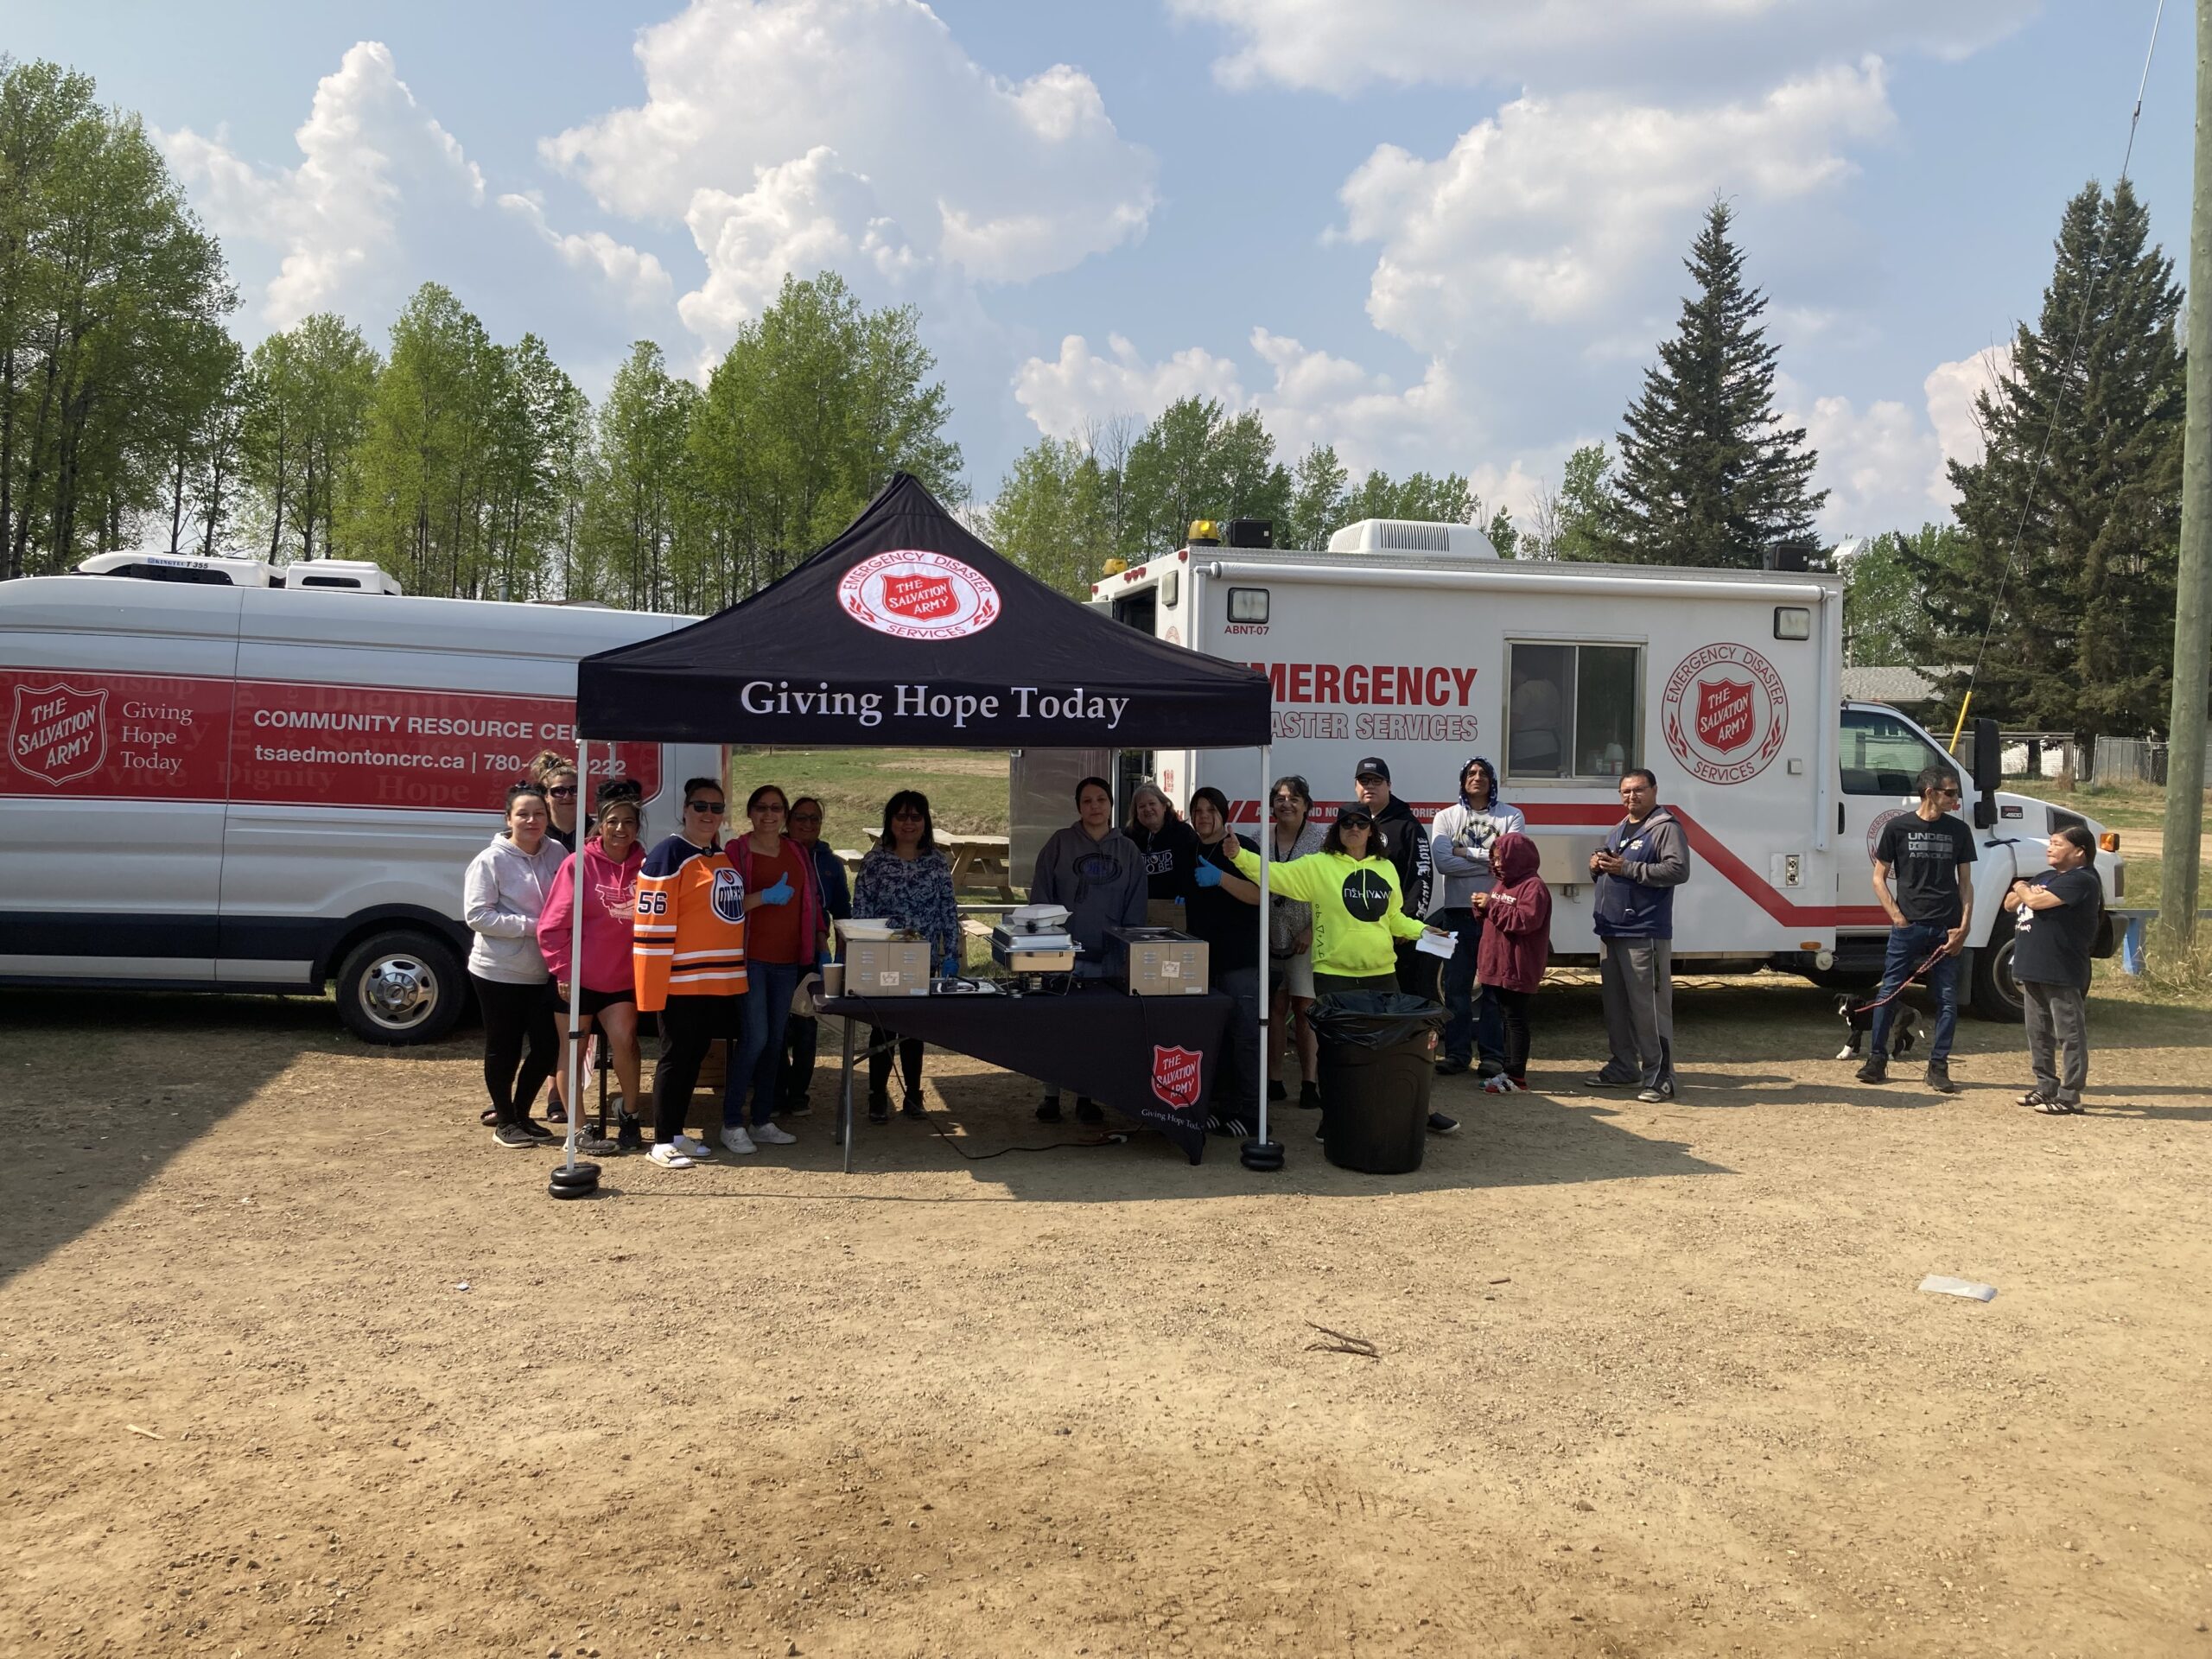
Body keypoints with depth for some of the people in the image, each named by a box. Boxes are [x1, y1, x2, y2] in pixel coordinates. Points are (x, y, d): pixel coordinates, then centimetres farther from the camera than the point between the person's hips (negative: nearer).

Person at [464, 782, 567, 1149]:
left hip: (543, 973, 5)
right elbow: (476, 915, -15)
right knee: (504, 1049, 6)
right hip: (499, 972, -5)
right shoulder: (491, 860, -11)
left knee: (547, 1046, 8)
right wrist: (531, 926, -21)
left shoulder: (556, 855, 2)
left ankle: (521, 1113, 29)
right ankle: (504, 1121, 24)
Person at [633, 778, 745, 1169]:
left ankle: (676, 1132, 25)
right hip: (681, 981, -8)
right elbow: (652, 925, -16)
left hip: (721, 981, 8)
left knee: (695, 1055, 14)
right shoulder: (669, 855, -11)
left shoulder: (724, 857, 15)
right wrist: (653, 986, -19)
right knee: (677, 1056, -1)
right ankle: (663, 1142, 9)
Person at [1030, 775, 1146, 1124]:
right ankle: (1051, 1097, 12)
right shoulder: (1060, 843, 1)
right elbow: (1040, 896, 0)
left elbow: (1135, 910, 9)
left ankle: (1085, 1098, 18)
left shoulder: (1128, 851, 8)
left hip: (1107, 959, 2)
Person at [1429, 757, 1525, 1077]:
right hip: (1458, 911, 1)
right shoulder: (1446, 817, 5)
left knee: (1495, 985, 5)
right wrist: (1489, 863, -11)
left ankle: (1492, 1054, 12)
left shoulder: (1511, 816, 4)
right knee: (1456, 985, 5)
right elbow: (1442, 862, -10)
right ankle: (1457, 1053, 13)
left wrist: (1465, 852, -10)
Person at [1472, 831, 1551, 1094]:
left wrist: (1492, 905, -22)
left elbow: (1527, 920, -25)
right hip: (1499, 964, 10)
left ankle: (1516, 1077, -2)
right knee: (1506, 1018, 15)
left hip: (1518, 968, -10)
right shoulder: (1502, 883, 18)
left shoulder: (1533, 886, -13)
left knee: (1515, 1019, -6)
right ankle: (1508, 1068, 22)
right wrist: (1483, 911, 4)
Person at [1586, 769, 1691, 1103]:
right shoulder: (1615, 832, 21)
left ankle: (1659, 1075, -5)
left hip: (1645, 934, -9)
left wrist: (1628, 868, -20)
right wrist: (1597, 867, 6)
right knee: (1614, 1002, 13)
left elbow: (1678, 870, -18)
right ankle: (1623, 1067, 24)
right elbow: (1603, 872, 31)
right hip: (1609, 931, 9)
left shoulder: (1666, 828, -6)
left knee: (1648, 1005, -9)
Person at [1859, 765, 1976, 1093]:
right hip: (1907, 926, -2)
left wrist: (1963, 926, 1)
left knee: (1947, 1000, 3)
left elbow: (1965, 883, 11)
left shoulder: (1959, 831, 8)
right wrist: (1897, 916, -6)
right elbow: (1879, 878, 5)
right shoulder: (1897, 827, 0)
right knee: (1888, 993, 2)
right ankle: (1877, 1059, 14)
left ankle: (1938, 1066, 12)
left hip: (1946, 929, 2)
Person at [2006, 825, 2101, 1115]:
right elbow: (2011, 903, 18)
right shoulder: (2045, 877, 17)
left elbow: (2038, 901, -22)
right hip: (2033, 970, 10)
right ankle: (2046, 1086, 25)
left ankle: (2070, 1095, 2)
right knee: (2039, 1033, 15)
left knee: (2069, 1034, -2)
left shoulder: (2081, 880, -13)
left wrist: (2022, 889, 0)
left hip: (2063, 973, -10)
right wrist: (2024, 893, -4)